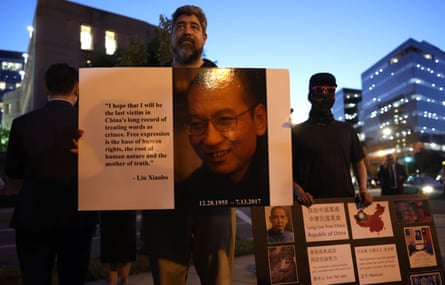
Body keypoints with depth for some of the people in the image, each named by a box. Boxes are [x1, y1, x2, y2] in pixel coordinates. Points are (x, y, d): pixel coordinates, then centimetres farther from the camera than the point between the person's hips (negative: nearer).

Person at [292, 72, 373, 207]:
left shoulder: (347, 130, 18)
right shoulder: (297, 132, 5)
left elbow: (358, 163, 21)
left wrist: (363, 190, 4)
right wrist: (299, 192, -15)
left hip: (347, 200, 4)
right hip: (313, 203, -3)